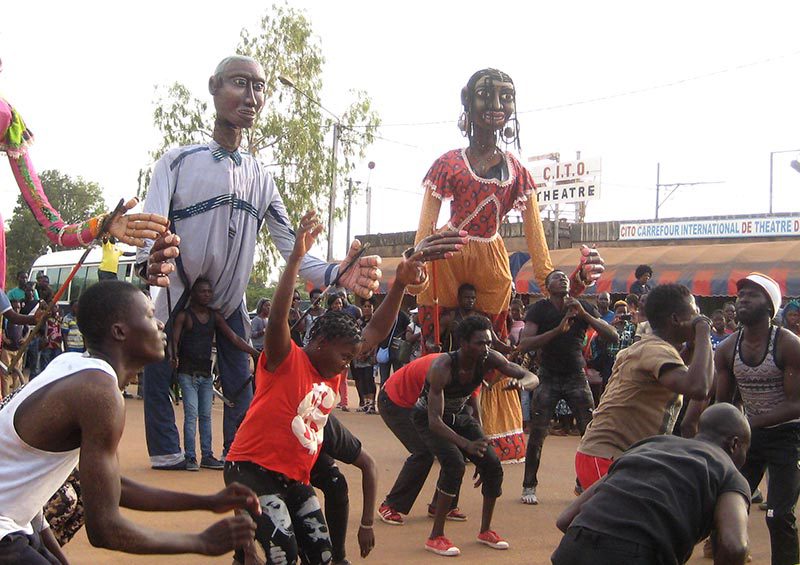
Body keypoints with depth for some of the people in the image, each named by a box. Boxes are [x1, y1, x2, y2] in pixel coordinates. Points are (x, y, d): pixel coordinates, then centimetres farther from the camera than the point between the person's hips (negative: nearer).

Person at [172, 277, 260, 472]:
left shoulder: (215, 316, 9)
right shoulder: (184, 315, -5)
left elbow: (234, 338, 7)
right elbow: (174, 339, -16)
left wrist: (256, 353, -1)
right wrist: (174, 357, -36)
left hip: (206, 372, 5)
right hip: (187, 372, -5)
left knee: (206, 415, 7)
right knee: (191, 414, -9)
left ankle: (207, 456, 12)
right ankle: (190, 457, -5)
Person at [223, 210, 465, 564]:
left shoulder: (332, 372, 9)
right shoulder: (284, 360, -11)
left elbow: (375, 333, 9)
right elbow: (277, 318, -30)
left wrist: (400, 283, -1)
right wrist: (296, 258, -39)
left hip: (295, 478, 8)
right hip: (252, 468, -8)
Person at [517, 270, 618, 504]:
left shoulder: (585, 308, -2)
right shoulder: (539, 309, -7)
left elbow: (614, 337, -10)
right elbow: (524, 344, -20)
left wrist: (584, 315, -21)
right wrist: (558, 329, -28)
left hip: (576, 377, 2)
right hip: (548, 377, -2)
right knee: (537, 435, -5)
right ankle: (529, 486, 9)